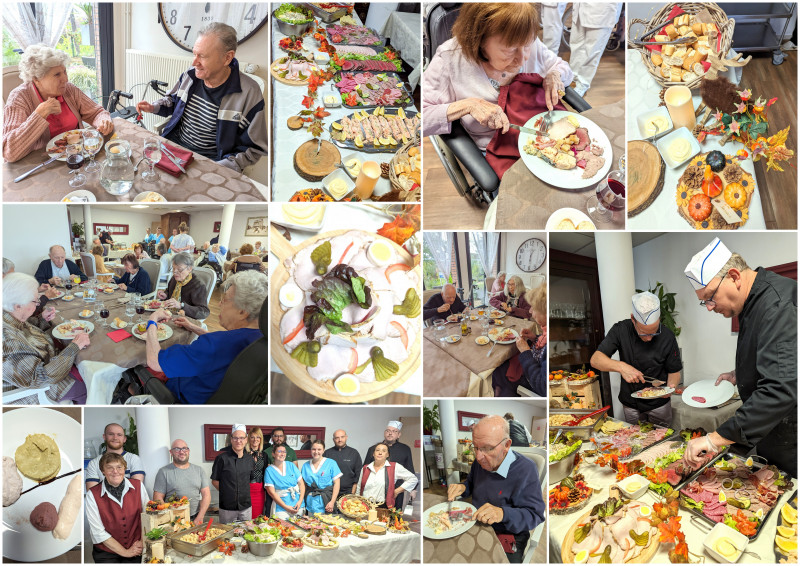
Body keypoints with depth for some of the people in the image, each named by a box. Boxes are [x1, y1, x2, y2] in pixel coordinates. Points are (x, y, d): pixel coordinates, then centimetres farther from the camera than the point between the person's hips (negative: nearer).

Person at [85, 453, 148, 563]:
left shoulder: (138, 486, -1)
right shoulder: (92, 494, -7)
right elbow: (98, 532, -7)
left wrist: (142, 542, -10)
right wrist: (125, 552, -9)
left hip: (136, 549, 1)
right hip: (106, 552, -1)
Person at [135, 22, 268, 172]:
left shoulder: (249, 93, -15)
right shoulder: (190, 76, 3)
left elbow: (253, 148, -12)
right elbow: (173, 100, 27)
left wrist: (219, 168, -23)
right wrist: (153, 107, 6)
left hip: (211, 158, -6)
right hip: (174, 143, 6)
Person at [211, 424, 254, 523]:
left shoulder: (249, 459, 5)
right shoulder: (222, 458, -9)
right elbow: (215, 481, -4)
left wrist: (244, 493, 5)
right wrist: (226, 492, -5)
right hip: (227, 508, -4)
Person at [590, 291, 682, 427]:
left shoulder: (667, 337, -16)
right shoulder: (621, 330, -16)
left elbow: (674, 371, -4)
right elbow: (595, 359, -22)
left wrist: (671, 386, -27)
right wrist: (620, 366, -38)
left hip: (659, 405, 0)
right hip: (630, 404, 0)